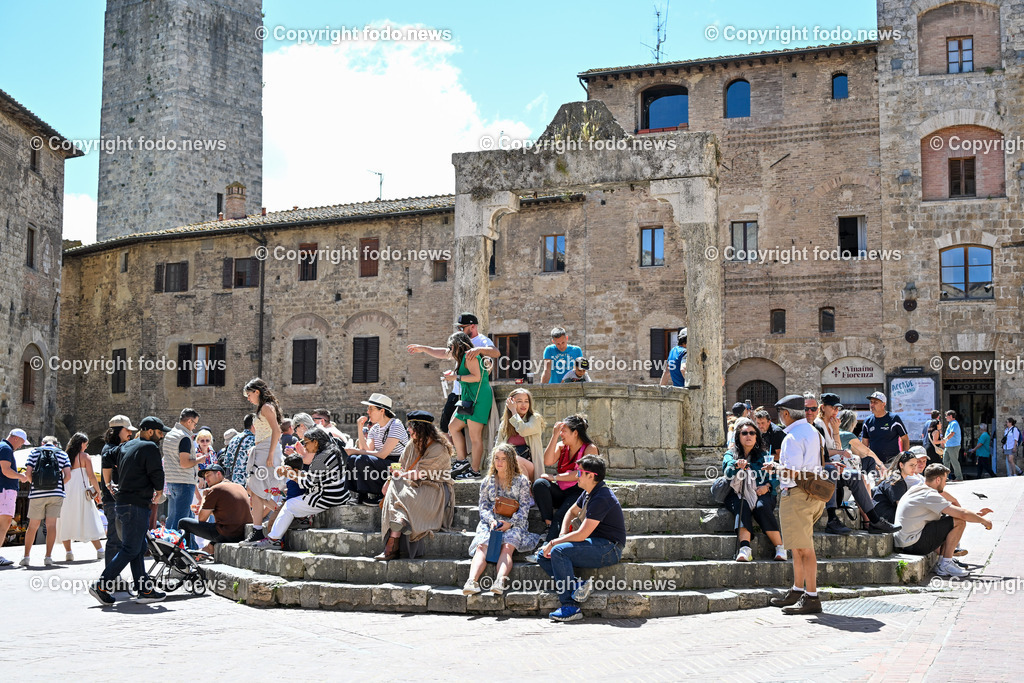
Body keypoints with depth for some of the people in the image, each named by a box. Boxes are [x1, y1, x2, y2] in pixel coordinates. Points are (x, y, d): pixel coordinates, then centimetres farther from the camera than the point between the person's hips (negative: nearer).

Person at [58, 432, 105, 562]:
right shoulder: (85, 456, -2)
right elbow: (91, 476, -7)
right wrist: (98, 493, 1)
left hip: (65, 492, 3)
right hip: (81, 492, -3)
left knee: (66, 522, 8)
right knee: (89, 521, 1)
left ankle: (68, 552, 2)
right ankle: (100, 551, 0)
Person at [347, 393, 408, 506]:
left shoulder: (396, 425, -13)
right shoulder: (375, 428, 11)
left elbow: (382, 454, -20)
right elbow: (367, 450, -2)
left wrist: (355, 451, -17)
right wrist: (360, 429, -7)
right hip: (382, 464, 8)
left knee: (362, 460, -28)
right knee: (350, 458, -9)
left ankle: (381, 495, -14)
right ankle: (362, 494, 0)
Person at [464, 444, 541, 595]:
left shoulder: (521, 481, 11)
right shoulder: (487, 482, 19)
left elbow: (524, 509, 3)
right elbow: (484, 507, 12)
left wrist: (510, 523, -14)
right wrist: (491, 520, -11)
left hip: (514, 524, -2)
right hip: (491, 523, 2)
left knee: (508, 546, -34)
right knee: (482, 546, -29)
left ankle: (500, 581, -56)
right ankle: (472, 582, -50)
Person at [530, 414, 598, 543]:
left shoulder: (590, 449, -5)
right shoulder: (561, 446, 10)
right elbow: (548, 462, -8)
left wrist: (555, 477, -15)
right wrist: (554, 436, -11)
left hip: (578, 493, -5)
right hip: (560, 492, 5)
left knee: (560, 515, -32)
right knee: (539, 484, -25)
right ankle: (549, 522, -29)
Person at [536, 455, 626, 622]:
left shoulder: (601, 498, -20)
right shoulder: (588, 493, 11)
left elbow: (581, 534, -23)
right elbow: (572, 512, 29)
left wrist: (553, 543, -12)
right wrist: (562, 536, 11)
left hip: (608, 549, -10)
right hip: (595, 544, 10)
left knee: (559, 551, -28)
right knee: (542, 555, 0)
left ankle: (570, 608, -24)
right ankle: (575, 587, -17)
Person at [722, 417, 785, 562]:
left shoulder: (763, 455, 17)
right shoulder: (730, 454, 14)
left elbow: (775, 476, 11)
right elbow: (727, 471, -8)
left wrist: (767, 486, -10)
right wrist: (737, 465, -31)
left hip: (760, 494, 0)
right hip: (738, 495, 0)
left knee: (762, 507, -32)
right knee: (742, 508, -33)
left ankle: (780, 549, -32)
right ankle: (745, 549, -49)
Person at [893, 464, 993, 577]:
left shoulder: (916, 490, 17)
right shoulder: (930, 495, -13)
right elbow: (962, 514, -15)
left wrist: (977, 515, 23)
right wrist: (983, 520, 3)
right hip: (914, 545, -10)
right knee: (959, 522, -8)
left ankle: (941, 565, 17)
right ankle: (946, 564, -4)